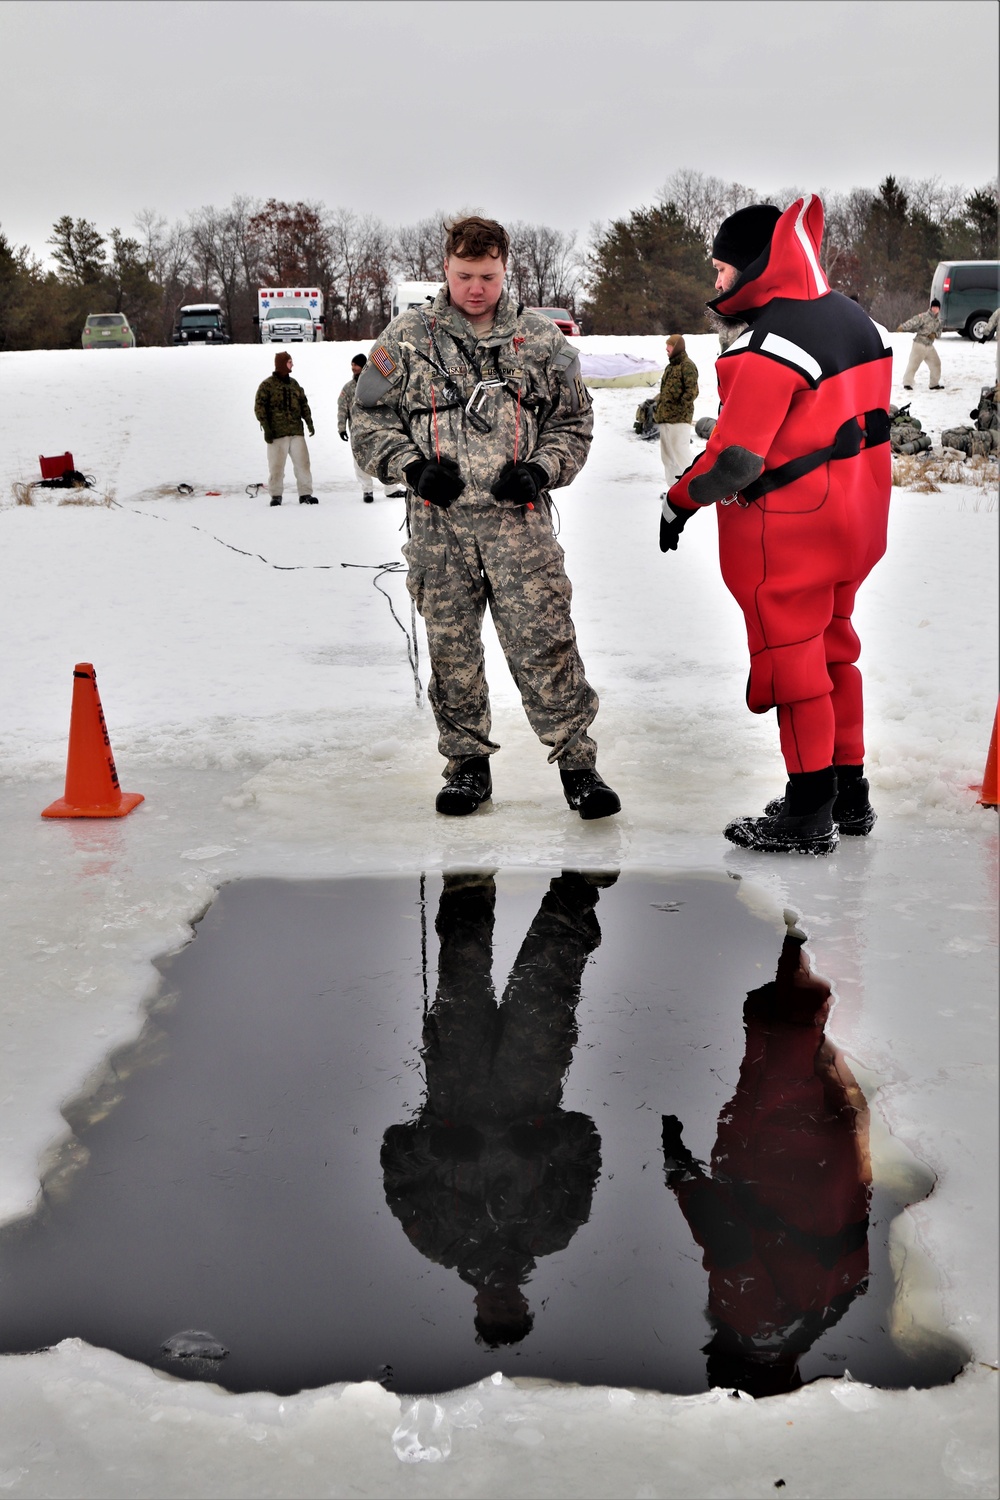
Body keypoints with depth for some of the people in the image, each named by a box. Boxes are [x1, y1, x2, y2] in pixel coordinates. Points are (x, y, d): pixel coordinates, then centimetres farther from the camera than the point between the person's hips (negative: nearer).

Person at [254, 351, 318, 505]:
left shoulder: (294, 384, 15)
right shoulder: (267, 385, -2)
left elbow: (304, 404, 19)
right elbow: (259, 407, -5)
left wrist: (309, 422, 8)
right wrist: (266, 428, -11)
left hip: (296, 431, 4)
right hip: (277, 433, -4)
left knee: (302, 462, 0)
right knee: (276, 465, -1)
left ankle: (305, 494, 6)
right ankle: (276, 496, 10)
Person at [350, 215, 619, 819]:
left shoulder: (542, 339, 7)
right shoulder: (407, 338, 5)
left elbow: (574, 421, 13)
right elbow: (369, 420, 9)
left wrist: (540, 470, -5)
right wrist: (412, 466, -7)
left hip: (518, 520, -1)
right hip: (440, 524, 1)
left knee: (545, 644, -6)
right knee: (452, 649, 7)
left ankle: (577, 762, 5)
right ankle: (468, 764, 21)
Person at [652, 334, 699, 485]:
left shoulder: (687, 365, -8)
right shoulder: (670, 366, 20)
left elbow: (692, 391, -17)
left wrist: (679, 407, -16)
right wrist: (658, 408, 15)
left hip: (679, 418, -10)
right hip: (665, 419, 10)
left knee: (680, 455, -11)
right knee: (667, 456, 13)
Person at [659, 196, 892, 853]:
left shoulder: (770, 344, -22)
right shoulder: (856, 318, 8)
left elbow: (735, 454, -23)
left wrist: (681, 502, -9)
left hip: (786, 530, -9)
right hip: (856, 519, 9)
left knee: (790, 660, 2)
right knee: (832, 649, 19)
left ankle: (809, 815, 10)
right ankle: (850, 795, 28)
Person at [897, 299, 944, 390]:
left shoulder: (938, 320, 9)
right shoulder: (924, 317, -15)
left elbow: (939, 331, 18)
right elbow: (913, 322, -26)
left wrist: (935, 334, -6)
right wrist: (903, 327, -39)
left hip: (930, 346, 8)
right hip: (919, 344, -8)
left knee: (936, 364, 11)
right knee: (913, 364, -8)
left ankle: (934, 384, 22)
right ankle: (907, 383, -1)